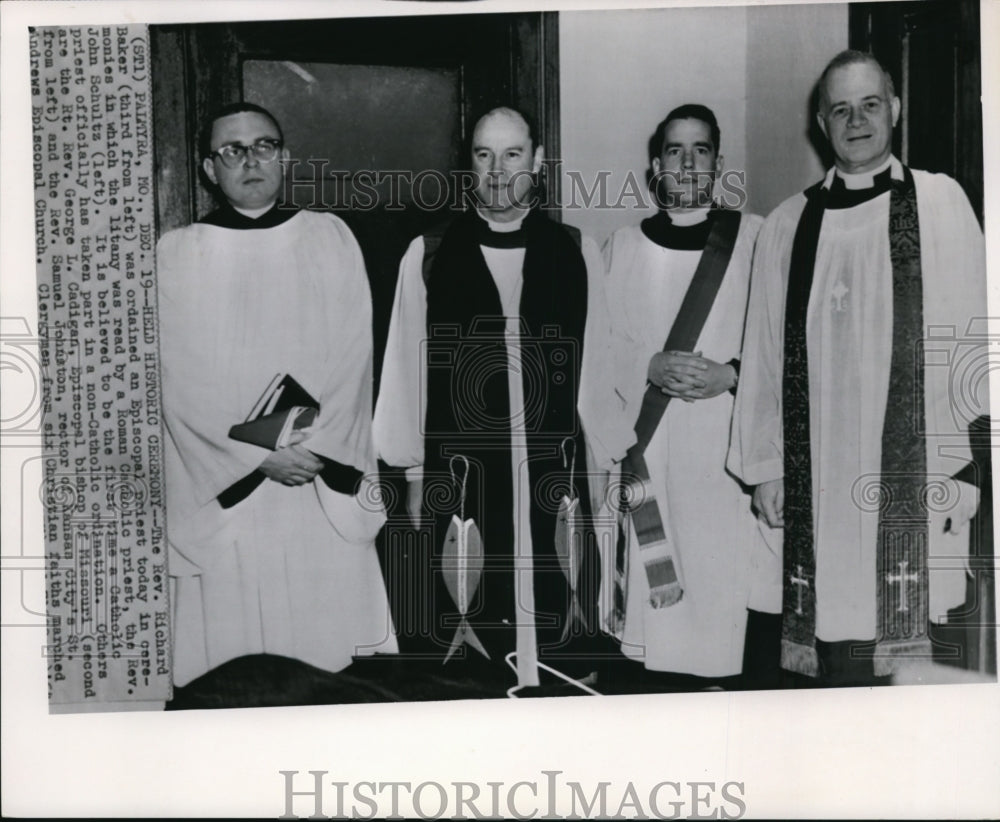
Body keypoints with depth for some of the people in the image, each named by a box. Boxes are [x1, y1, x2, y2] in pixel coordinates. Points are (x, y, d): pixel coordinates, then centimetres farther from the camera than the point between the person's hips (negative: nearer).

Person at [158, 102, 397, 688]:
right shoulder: (177, 255, 4)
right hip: (225, 491, -1)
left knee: (331, 650, 2)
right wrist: (260, 456, -10)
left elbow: (354, 356, 3)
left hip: (325, 487, 1)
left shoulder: (331, 238, 9)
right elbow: (179, 381, -2)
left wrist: (318, 445, -9)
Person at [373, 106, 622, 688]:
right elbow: (406, 367, 7)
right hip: (461, 479, 0)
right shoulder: (429, 256, 5)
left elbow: (597, 367, 7)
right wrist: (414, 472, 7)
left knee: (561, 644, 4)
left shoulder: (578, 254, 7)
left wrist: (603, 469, 7)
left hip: (556, 476, 1)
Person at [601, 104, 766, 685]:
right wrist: (651, 367, -11)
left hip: (728, 440, -1)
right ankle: (659, 666, 16)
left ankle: (724, 674, 13)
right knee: (654, 567, 0)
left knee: (723, 566, -3)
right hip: (647, 441, 2)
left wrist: (730, 373, -14)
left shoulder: (755, 237, 5)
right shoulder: (623, 247, 11)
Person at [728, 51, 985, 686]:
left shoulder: (940, 203, 5)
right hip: (814, 482, 2)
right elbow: (764, 352, 10)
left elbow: (967, 341, 0)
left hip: (911, 478, -1)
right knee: (833, 644, 2)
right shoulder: (786, 225, 11)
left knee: (903, 632, -2)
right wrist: (763, 465, 7)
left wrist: (962, 467, -5)